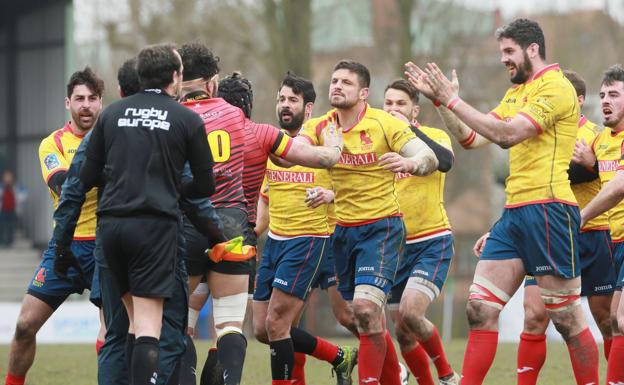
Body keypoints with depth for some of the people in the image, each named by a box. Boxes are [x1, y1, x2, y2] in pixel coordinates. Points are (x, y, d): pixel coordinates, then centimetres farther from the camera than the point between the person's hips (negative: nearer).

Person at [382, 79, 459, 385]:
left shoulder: (434, 137, -5)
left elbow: (445, 161, -27)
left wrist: (410, 129, -25)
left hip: (432, 242, -5)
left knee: (410, 314, -23)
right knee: (403, 334, 3)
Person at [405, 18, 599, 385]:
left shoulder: (555, 87, -9)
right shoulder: (516, 92, 20)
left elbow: (506, 134, -20)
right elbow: (473, 138, 16)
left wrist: (454, 100, -16)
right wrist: (438, 98, 6)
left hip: (546, 210, -9)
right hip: (514, 213, 9)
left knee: (567, 318, -5)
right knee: (480, 308, 3)